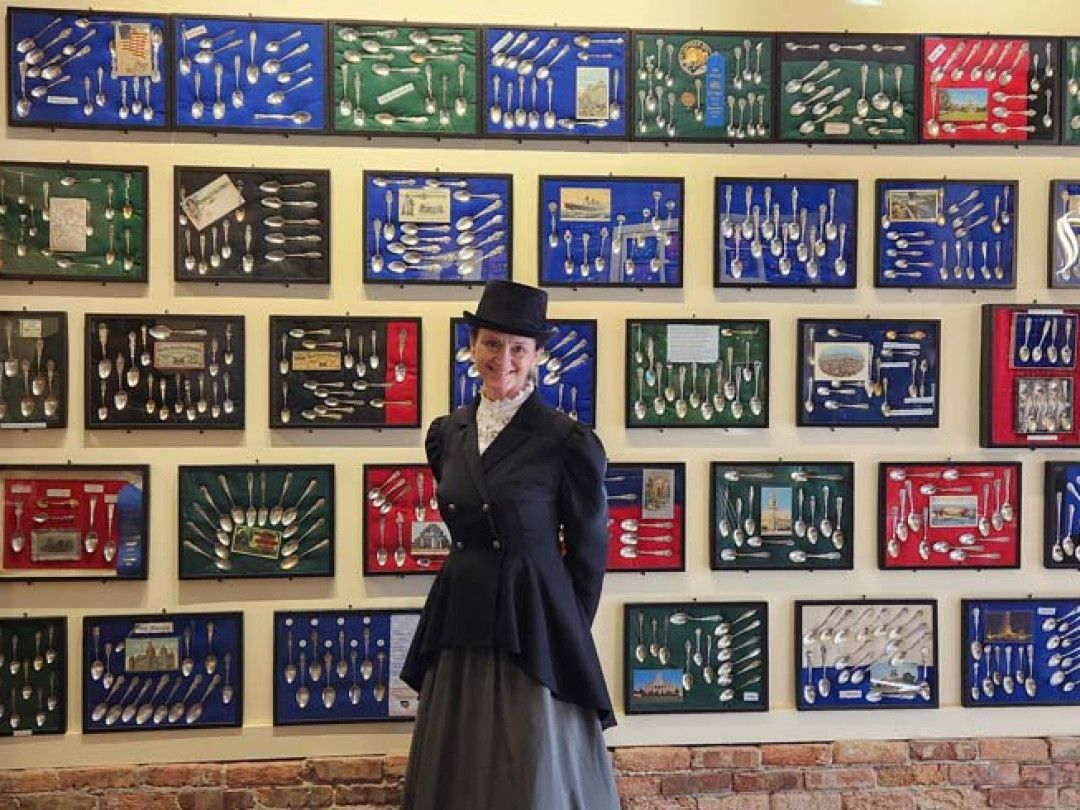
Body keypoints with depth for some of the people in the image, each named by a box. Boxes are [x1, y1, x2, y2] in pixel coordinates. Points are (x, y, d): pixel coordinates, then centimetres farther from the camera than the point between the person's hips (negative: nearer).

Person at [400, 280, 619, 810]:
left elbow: (589, 550, -2)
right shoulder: (446, 434, 7)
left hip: (533, 626, -5)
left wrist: (569, 636, 4)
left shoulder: (568, 442, -10)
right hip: (458, 626, 5)